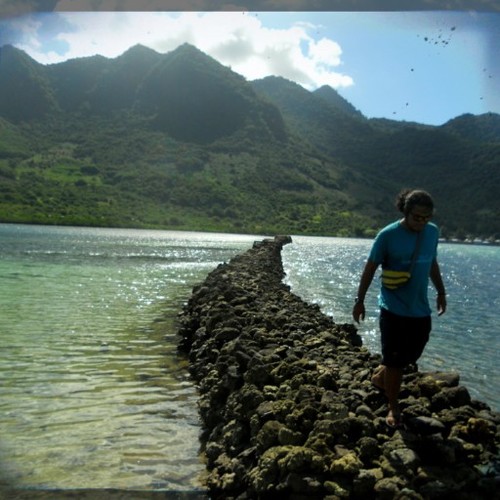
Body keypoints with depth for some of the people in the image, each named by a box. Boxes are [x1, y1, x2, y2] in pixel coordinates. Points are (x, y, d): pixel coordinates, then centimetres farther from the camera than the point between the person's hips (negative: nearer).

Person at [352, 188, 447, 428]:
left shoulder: (432, 232, 0)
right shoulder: (388, 235, -15)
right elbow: (370, 269, -8)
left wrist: (441, 292, 20)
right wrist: (360, 300, -6)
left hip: (421, 309, 6)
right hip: (395, 309, -5)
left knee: (411, 355, 18)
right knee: (395, 361, 4)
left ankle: (380, 376, 44)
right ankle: (393, 408, 21)